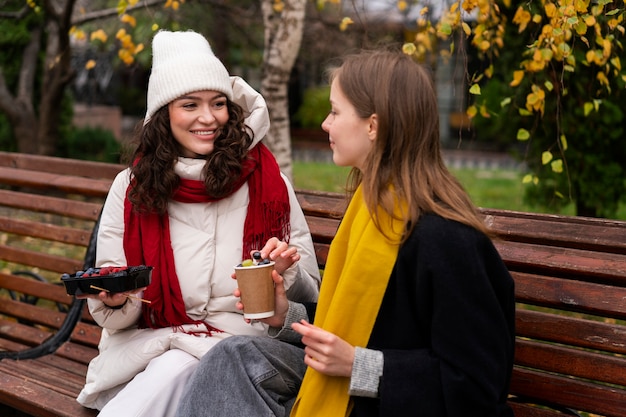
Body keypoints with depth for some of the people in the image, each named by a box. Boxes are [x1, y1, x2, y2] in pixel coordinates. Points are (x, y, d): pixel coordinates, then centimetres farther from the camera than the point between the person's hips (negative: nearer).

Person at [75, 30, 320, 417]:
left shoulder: (267, 182, 1)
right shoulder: (131, 188, 4)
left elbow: (309, 298, 5)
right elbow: (117, 319, 6)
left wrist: (287, 273, -17)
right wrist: (115, 302, -17)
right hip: (149, 344, 1)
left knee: (176, 370, -32)